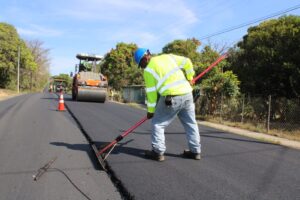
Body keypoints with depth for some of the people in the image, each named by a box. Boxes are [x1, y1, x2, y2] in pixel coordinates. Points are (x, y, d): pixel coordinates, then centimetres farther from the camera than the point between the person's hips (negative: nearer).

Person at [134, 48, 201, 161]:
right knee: (191, 123, 17)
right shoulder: (168, 57, 15)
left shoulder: (148, 69, -1)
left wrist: (150, 110, 6)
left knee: (157, 123, 8)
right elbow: (187, 62, 14)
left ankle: (158, 152, 10)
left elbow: (151, 92, -2)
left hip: (172, 97, -6)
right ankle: (195, 151, 26)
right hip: (187, 93, 7)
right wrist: (189, 78, 25)